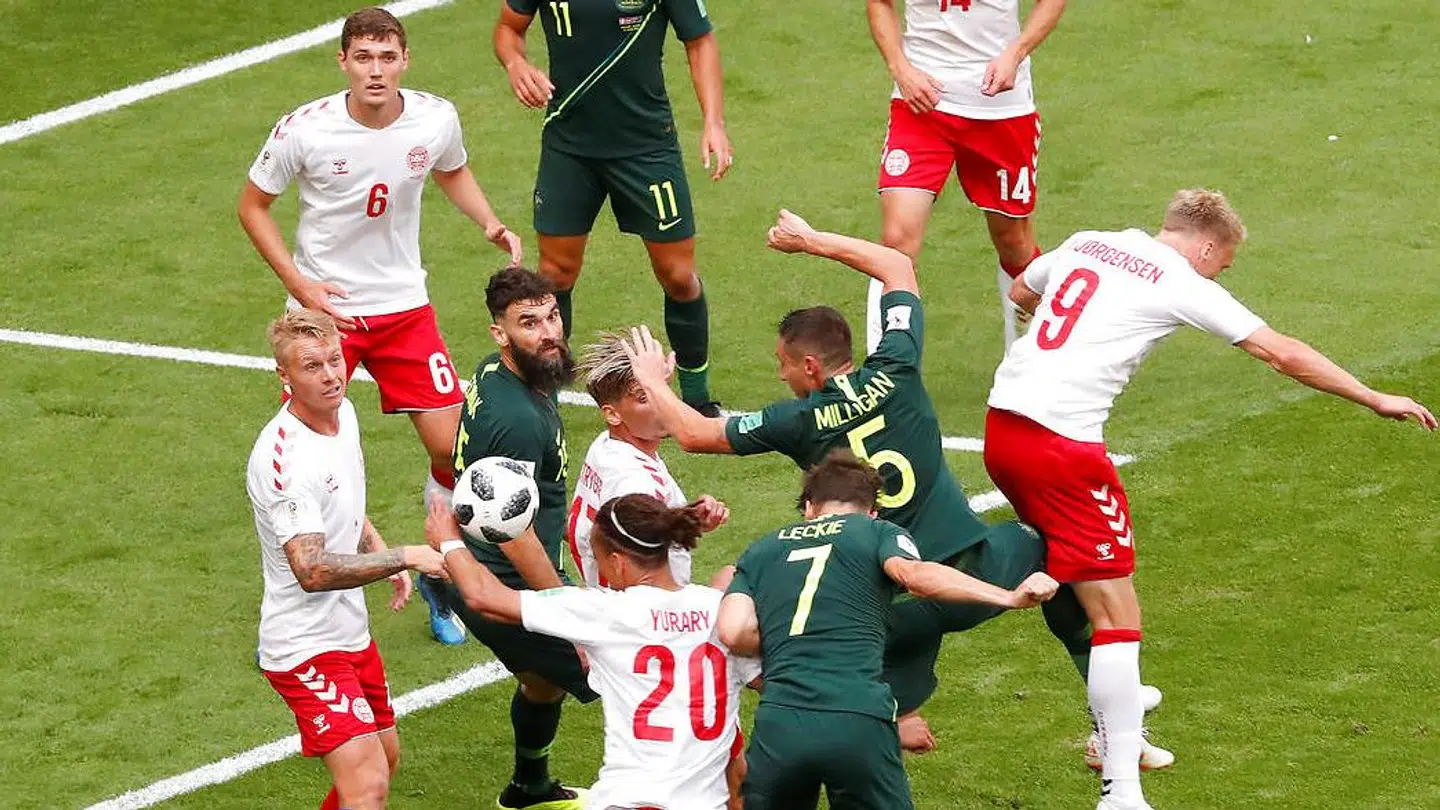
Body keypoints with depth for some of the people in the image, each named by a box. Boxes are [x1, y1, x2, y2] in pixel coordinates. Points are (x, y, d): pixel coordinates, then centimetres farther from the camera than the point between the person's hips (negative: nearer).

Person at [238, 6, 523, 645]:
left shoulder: (436, 120, -10)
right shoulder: (304, 130, -18)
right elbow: (253, 205, -3)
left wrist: (489, 223, -3)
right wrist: (300, 284, -11)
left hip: (403, 305, 3)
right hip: (324, 306, -3)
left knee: (452, 448, -2)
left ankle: (439, 581, 23)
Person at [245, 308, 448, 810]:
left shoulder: (343, 413, 3)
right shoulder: (284, 457, -26)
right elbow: (312, 571, -32)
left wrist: (380, 554, 6)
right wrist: (405, 557, -28)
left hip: (352, 632, 10)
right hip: (306, 647, -10)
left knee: (385, 759, 23)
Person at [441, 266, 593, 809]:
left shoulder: (494, 374, 3)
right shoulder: (517, 419, -28)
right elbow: (514, 534, -26)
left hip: (474, 575, 11)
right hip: (506, 588, -11)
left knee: (545, 676, 33)